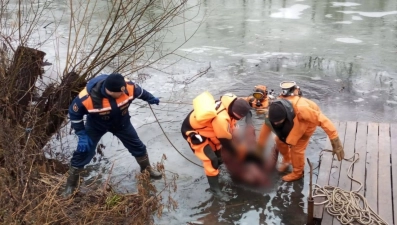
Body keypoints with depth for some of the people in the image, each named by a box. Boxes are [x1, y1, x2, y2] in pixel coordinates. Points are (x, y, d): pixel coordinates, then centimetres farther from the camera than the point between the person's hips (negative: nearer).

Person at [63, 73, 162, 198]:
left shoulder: (128, 86, -33)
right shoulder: (88, 97, -40)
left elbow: (140, 92, -8)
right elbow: (74, 113, -21)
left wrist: (151, 99, 11)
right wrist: (82, 135, -22)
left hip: (121, 123, 3)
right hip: (96, 126, -2)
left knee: (137, 146, 13)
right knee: (82, 153, -2)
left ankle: (147, 169, 43)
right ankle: (71, 185, 21)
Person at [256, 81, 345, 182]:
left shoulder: (300, 108, -49)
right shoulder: (274, 111, -31)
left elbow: (323, 120, -41)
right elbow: (265, 130, -16)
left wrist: (335, 142, -40)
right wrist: (258, 150, -8)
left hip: (308, 121, -5)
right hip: (292, 121, 5)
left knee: (296, 148, -7)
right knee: (280, 141, 5)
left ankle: (297, 173, 19)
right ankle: (287, 160, 36)